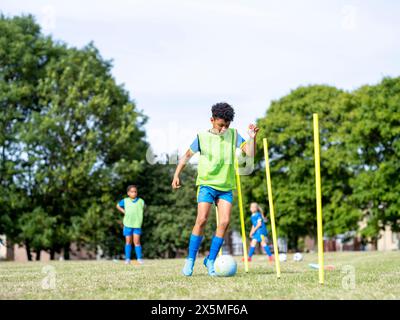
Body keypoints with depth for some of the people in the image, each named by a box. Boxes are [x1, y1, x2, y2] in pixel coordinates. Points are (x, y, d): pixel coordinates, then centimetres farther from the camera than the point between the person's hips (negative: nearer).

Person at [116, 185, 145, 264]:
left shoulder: (141, 201, 0)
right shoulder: (125, 201, 2)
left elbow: (143, 208, 19)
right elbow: (118, 206, 18)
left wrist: (138, 214, 4)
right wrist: (123, 211, 4)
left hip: (137, 224, -1)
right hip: (127, 224, 1)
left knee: (136, 241, -5)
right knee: (128, 242, 5)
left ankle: (139, 258, -1)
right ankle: (127, 259, 9)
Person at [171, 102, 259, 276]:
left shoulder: (233, 135, 4)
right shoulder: (203, 137, -1)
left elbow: (250, 153, -4)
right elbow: (187, 155, 11)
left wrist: (252, 138, -21)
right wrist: (176, 175, 5)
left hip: (226, 186, 3)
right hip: (207, 184, -3)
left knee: (224, 222, -11)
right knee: (202, 219, -17)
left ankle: (211, 260, 1)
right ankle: (190, 260, -6)